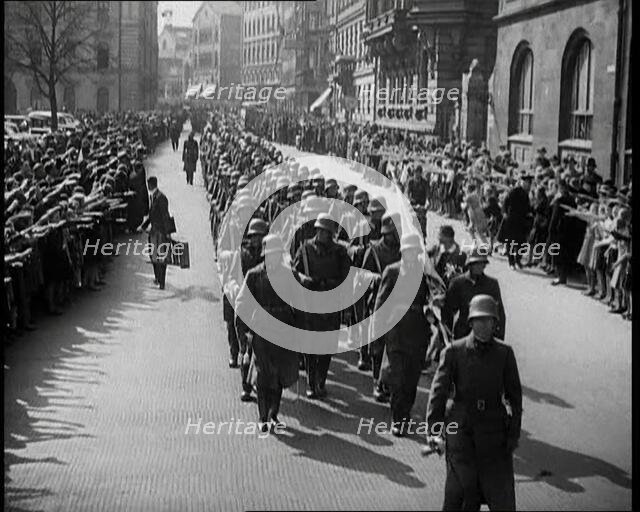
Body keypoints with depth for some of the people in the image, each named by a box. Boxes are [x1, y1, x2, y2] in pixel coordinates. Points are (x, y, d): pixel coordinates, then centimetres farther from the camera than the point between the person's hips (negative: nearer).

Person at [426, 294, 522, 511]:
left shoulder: (504, 353, 3)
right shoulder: (454, 351, -2)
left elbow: (514, 395, 8)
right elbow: (439, 390, -4)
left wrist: (514, 433, 4)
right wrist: (433, 429, -12)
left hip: (494, 429, 1)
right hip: (461, 428, -1)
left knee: (501, 492, 0)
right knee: (463, 484, -3)